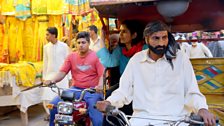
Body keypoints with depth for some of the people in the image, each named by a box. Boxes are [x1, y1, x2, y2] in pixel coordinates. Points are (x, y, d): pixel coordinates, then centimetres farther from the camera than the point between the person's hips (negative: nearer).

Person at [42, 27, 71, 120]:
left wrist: (69, 77, -4)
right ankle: (50, 113, 18)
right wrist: (44, 76, 10)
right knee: (47, 97, -2)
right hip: (50, 75, 3)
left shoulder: (64, 46, -4)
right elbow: (45, 62, 11)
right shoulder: (46, 47, 6)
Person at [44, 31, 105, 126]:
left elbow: (102, 74, -10)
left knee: (97, 117, -22)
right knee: (54, 104, -8)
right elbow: (62, 72, 3)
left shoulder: (96, 56, -4)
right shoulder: (71, 56, 7)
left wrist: (100, 85, -31)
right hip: (75, 89, 4)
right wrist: (52, 81, -16)